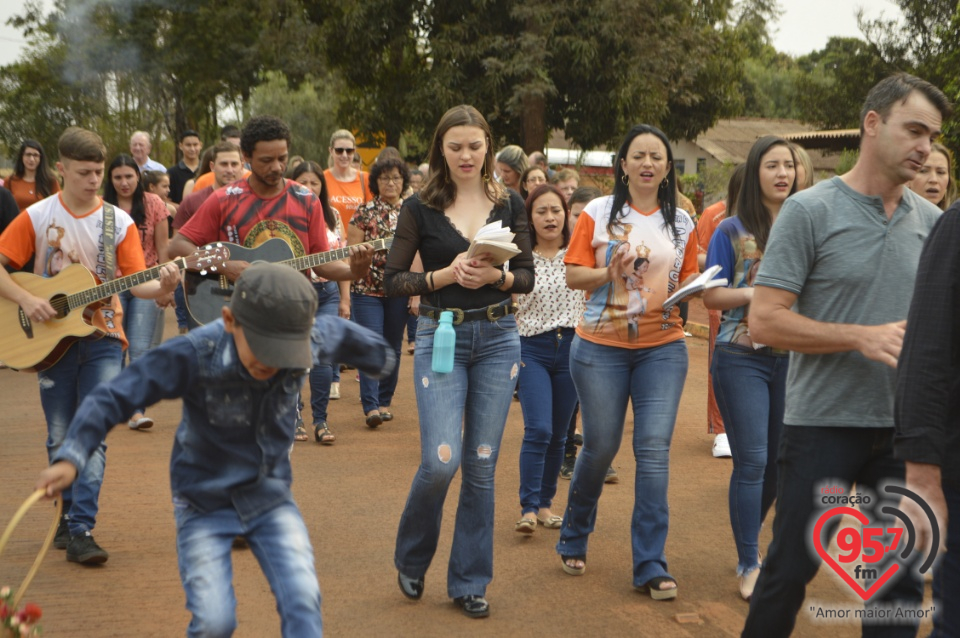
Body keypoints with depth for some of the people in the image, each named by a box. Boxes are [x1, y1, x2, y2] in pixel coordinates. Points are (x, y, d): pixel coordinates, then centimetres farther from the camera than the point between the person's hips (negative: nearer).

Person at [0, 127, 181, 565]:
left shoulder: (119, 222, 0)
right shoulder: (37, 217, -1)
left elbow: (136, 282, -6)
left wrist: (161, 286, -26)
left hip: (102, 336, 0)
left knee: (93, 433, -9)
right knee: (60, 437, 7)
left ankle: (80, 530, -9)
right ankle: (68, 516, 25)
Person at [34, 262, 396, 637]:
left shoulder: (307, 342, -16)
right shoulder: (194, 356, -27)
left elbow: (339, 333, 8)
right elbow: (113, 398, -23)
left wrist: (379, 358, 28)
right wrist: (71, 458, -36)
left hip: (270, 495, 3)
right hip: (205, 503, -2)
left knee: (303, 600, -15)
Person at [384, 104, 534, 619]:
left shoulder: (509, 205, 4)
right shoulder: (420, 208, -2)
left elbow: (528, 276, 6)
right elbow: (392, 280, -3)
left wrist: (496, 275, -14)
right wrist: (445, 275, -17)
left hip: (498, 339, 2)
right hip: (440, 338, -2)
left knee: (481, 464, 5)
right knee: (440, 460, -12)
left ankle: (469, 581, 19)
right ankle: (411, 559, 17)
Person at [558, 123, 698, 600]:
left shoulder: (681, 222, 9)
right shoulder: (598, 213, 1)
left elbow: (689, 279, 16)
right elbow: (573, 275, -1)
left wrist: (689, 290, -6)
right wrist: (611, 272, -18)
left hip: (663, 347, 2)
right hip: (601, 346, -2)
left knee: (654, 450, -6)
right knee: (600, 446, 5)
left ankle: (650, 567, 2)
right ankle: (573, 539, 32)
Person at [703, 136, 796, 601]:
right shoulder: (731, 230, 0)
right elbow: (711, 296, -2)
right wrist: (750, 293, -17)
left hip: (793, 356, 4)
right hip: (742, 357, -3)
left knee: (779, 459, 11)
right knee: (751, 460, -4)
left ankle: (748, 540, 34)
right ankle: (749, 565, 6)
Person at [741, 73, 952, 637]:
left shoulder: (932, 222, 7)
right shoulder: (809, 211, -8)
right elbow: (765, 321, -13)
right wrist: (863, 337, -21)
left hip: (905, 427, 5)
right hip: (823, 422, -5)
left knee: (903, 578, 12)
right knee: (792, 567, 5)